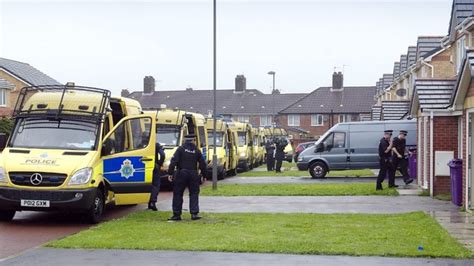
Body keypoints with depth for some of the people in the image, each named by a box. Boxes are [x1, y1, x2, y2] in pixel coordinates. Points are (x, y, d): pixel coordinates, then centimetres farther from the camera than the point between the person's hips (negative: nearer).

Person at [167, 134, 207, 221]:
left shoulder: (180, 149, -3)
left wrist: (170, 173, -8)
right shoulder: (197, 151, 3)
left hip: (181, 174, -1)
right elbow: (203, 164, 5)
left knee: (177, 194, 6)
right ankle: (194, 213, 1)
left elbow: (174, 161, -11)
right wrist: (203, 175, 16)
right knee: (194, 194, 11)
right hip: (193, 175, 1)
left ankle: (176, 214, 7)